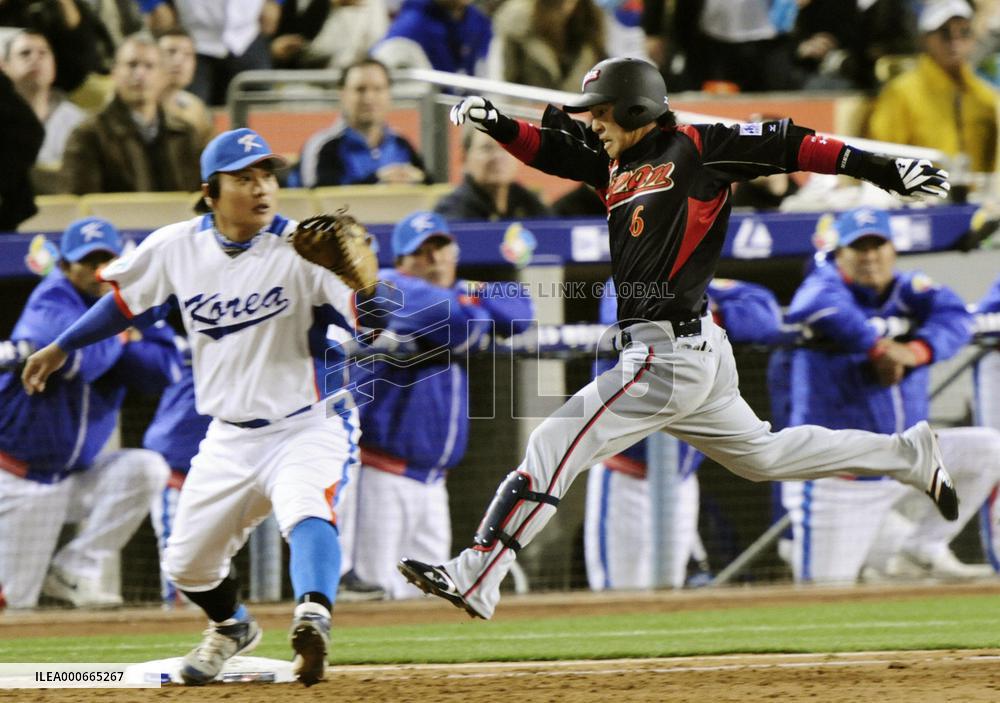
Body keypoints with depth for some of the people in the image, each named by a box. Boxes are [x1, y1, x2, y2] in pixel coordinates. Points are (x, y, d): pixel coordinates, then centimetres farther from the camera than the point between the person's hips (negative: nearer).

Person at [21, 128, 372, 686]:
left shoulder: (300, 249, -18)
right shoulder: (178, 248, -4)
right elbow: (128, 300, 15)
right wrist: (61, 347, 21)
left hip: (309, 425, -5)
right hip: (230, 439, 5)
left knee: (306, 512, -36)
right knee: (188, 565, 15)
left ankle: (314, 619, -59)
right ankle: (232, 627, 47)